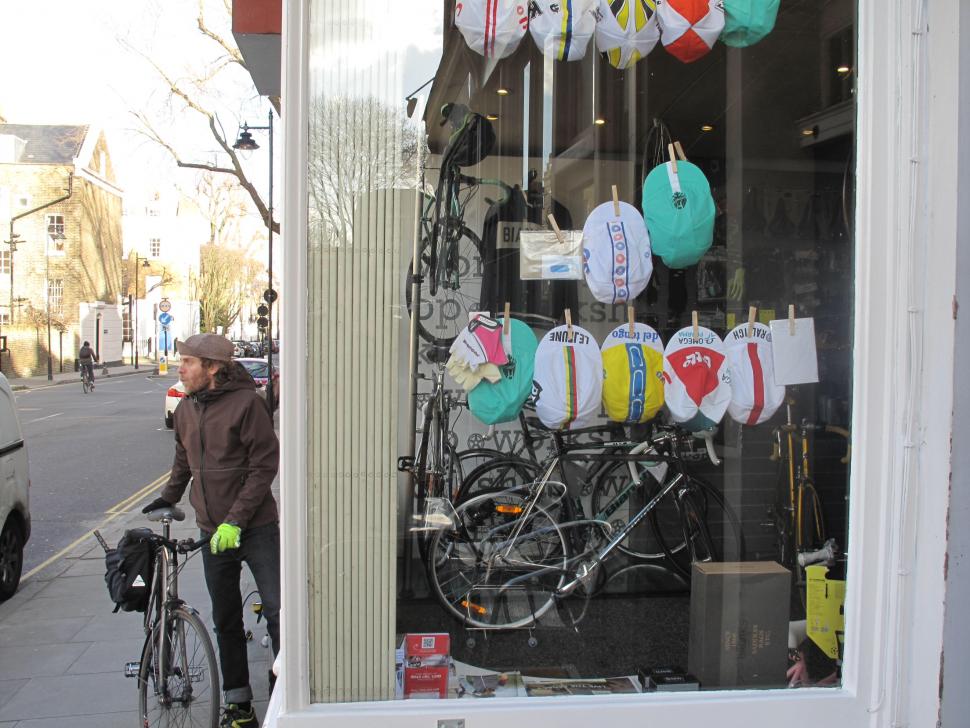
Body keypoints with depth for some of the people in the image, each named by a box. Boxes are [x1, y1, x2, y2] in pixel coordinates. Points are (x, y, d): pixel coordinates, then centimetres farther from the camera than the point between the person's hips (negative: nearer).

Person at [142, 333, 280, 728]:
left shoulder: (246, 402, -13)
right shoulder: (186, 409, 7)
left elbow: (264, 465, -15)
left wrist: (236, 520, -18)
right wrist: (167, 498, 29)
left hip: (255, 528, -6)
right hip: (213, 532, 6)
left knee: (277, 611, -4)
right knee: (225, 621, 13)